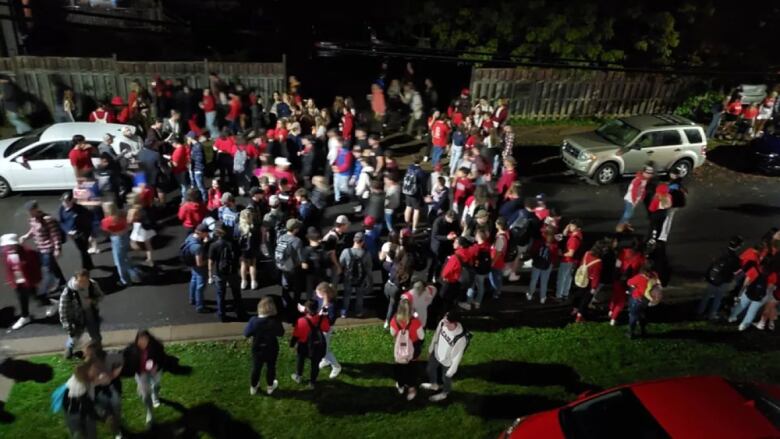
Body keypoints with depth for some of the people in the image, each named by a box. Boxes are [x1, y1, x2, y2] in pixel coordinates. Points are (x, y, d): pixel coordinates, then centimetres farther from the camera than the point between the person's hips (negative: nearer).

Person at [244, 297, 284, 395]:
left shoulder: (254, 320, -25)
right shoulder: (275, 321, -27)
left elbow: (246, 334, -13)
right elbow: (281, 333, -11)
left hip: (257, 349, 1)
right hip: (271, 349, -1)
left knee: (256, 368, 22)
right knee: (270, 368, 23)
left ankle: (253, 387, 42)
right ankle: (270, 387, 41)